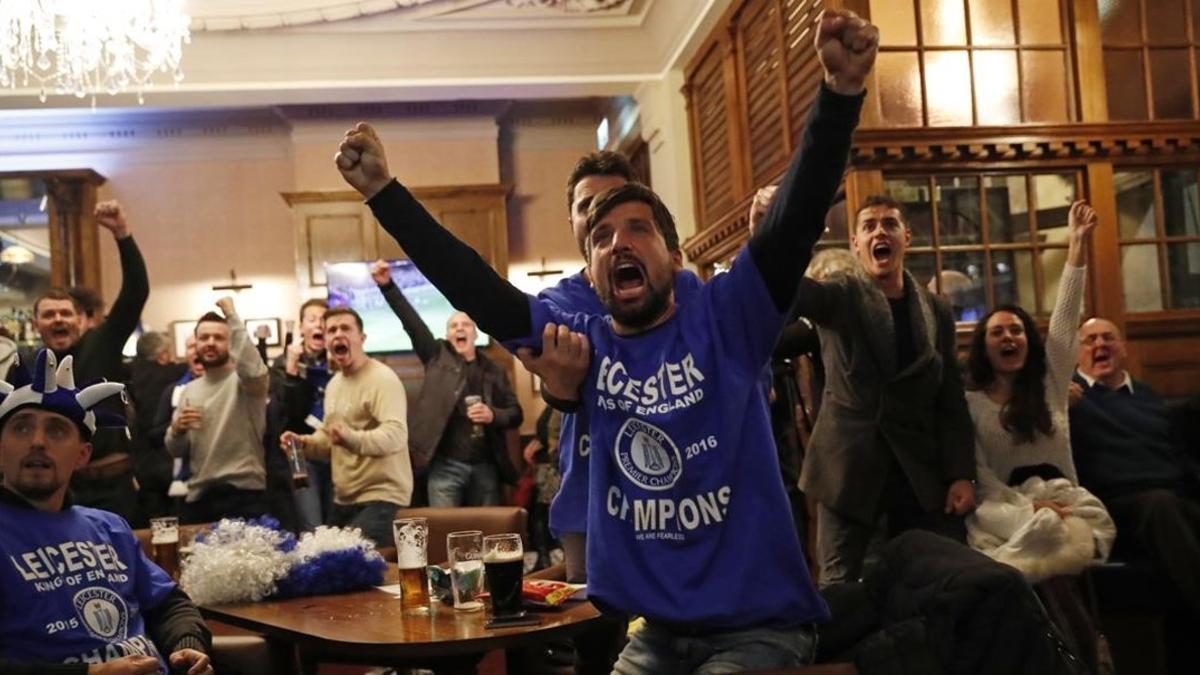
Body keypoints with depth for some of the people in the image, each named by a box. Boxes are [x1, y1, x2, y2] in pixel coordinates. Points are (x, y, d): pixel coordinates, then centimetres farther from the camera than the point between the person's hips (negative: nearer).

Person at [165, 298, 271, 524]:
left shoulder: (245, 381, -3)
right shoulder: (189, 390, 14)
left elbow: (251, 368, -30)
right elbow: (176, 451, 16)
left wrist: (231, 315, -22)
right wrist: (177, 430, -9)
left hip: (243, 494, -5)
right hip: (198, 497, 6)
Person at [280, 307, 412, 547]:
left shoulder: (382, 378, -14)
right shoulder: (333, 384, 15)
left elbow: (396, 435, -28)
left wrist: (353, 439, -45)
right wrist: (304, 442, 6)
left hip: (380, 496, -9)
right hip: (344, 499, 9)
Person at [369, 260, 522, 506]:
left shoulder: (494, 371, 10)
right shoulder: (437, 357, 7)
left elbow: (516, 414, 10)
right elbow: (411, 321, -4)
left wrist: (493, 415, -12)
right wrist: (387, 285, -15)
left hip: (485, 467, 2)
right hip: (446, 466, -2)